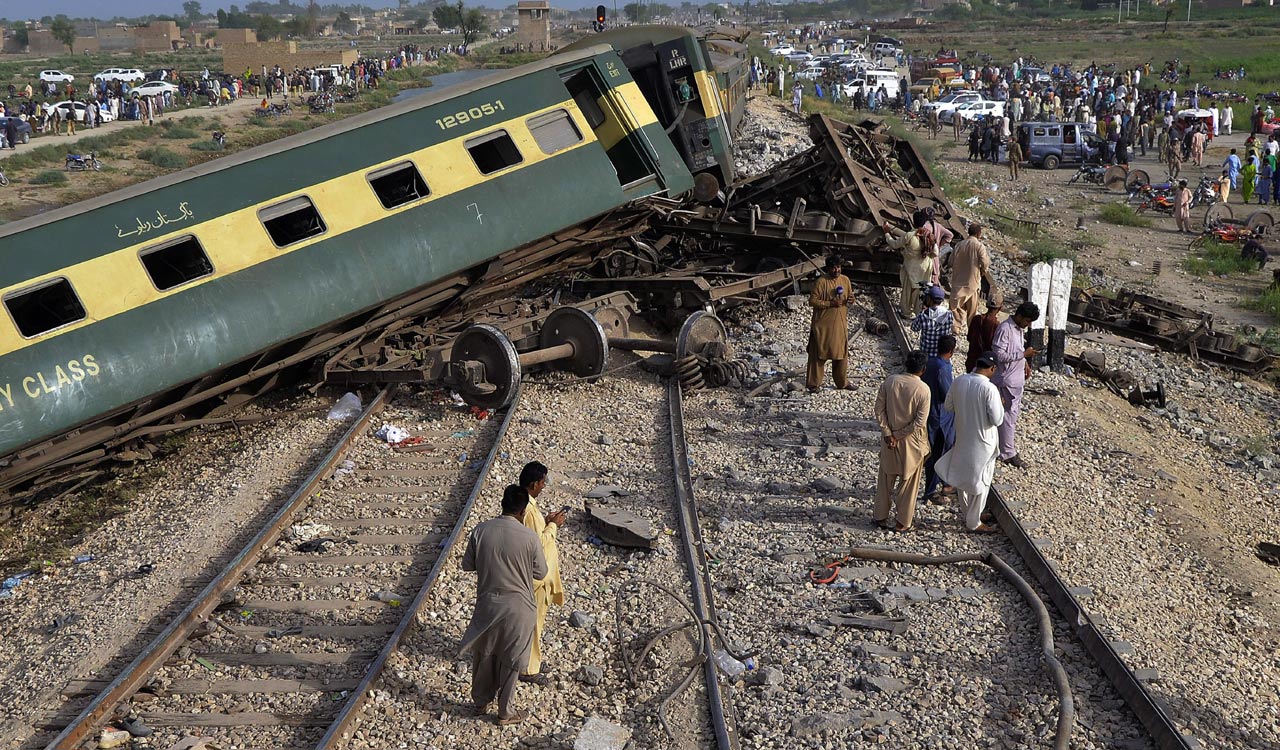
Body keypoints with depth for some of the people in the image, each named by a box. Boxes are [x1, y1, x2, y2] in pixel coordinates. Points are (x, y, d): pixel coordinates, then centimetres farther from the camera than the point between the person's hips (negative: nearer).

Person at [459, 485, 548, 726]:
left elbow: (467, 565, 1)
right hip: (517, 608, -2)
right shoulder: (529, 537, -19)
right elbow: (541, 572, -5)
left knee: (483, 655, 23)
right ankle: (505, 712, 28)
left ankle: (481, 703, 40)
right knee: (510, 661, 15)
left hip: (487, 604, 3)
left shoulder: (480, 531, -11)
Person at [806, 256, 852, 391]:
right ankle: (813, 384, 11)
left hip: (840, 324, 5)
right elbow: (812, 301, -13)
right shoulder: (821, 282, -13)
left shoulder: (845, 280, 4)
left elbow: (849, 297, 16)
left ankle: (842, 382, 26)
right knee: (818, 354, 2)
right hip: (823, 324, -5)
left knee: (841, 353, 12)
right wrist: (830, 303, -21)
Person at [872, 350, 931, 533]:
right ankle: (903, 522, 21)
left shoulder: (889, 381, -9)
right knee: (909, 481, 13)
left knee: (886, 478, 18)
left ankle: (880, 517, 27)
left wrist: (888, 434, -6)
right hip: (912, 442, -3)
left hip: (889, 438, 3)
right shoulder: (923, 389, -19)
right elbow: (920, 422, -19)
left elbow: (879, 409, -7)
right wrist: (900, 435, -10)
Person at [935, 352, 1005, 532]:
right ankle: (974, 523, 22)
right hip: (982, 443, -5)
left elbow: (947, 407, 5)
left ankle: (969, 514, 38)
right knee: (980, 483, 11)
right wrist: (999, 404, -4)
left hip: (962, 439, 6)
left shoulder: (959, 381, -6)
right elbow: (997, 420, -21)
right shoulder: (989, 389, -24)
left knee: (962, 478, 22)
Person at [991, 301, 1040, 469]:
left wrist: (1025, 362, 7)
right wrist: (1024, 354, -23)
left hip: (1017, 378, 10)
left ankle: (1006, 443, 33)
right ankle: (1008, 453, 3)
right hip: (1007, 380, -10)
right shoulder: (1005, 329, -20)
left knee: (1015, 411, 18)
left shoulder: (1019, 328, 9)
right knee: (1009, 415, -4)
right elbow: (999, 355, -25)